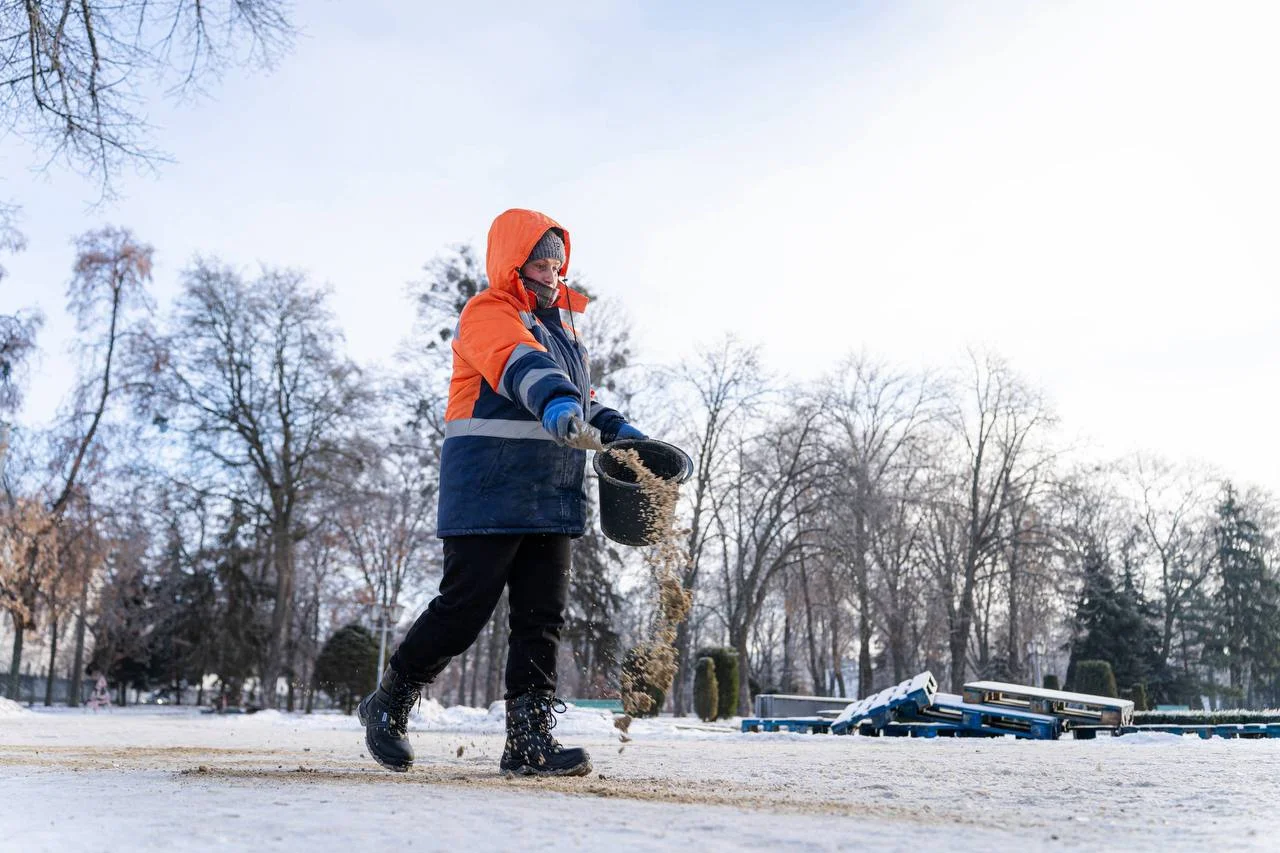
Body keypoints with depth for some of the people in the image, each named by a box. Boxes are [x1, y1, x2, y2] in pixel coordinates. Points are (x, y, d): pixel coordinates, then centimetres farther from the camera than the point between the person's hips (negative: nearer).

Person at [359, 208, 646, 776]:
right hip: (488, 489, -8)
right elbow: (519, 364, -28)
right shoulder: (488, 313, -6)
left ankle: (529, 741, 6)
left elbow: (579, 394, 32)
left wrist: (616, 430, 14)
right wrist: (556, 402, -48)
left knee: (543, 616, 3)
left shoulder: (563, 322, 22)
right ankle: (387, 705, 18)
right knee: (464, 607, -4)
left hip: (550, 494, 8)